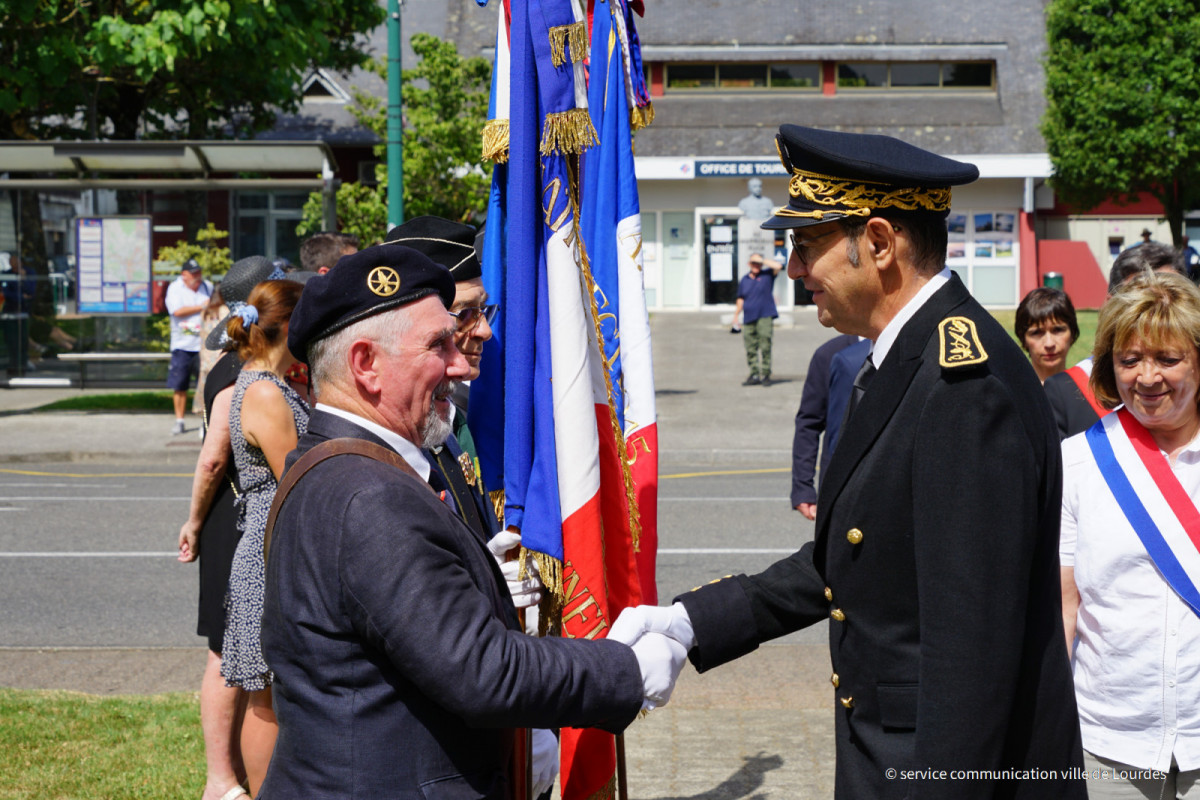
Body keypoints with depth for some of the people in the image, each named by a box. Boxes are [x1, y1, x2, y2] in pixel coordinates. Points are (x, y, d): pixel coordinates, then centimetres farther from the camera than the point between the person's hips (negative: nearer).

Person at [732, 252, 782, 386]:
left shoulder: (767, 275, 5)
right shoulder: (744, 280, 14)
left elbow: (778, 266, -12)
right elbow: (741, 299, 20)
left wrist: (762, 261, -6)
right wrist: (736, 315, 16)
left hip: (765, 316, -4)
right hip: (749, 318, 4)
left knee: (765, 346, -8)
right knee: (750, 349, 2)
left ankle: (766, 375, -3)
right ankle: (754, 375, 8)